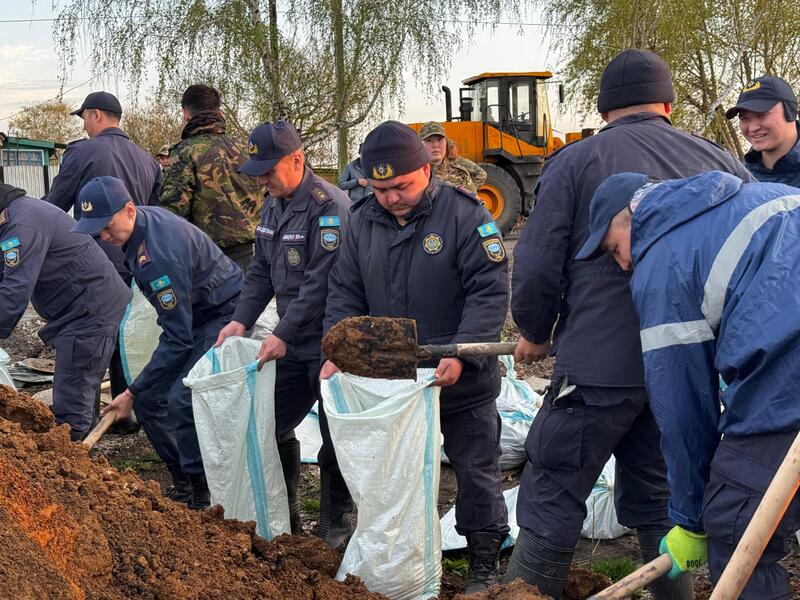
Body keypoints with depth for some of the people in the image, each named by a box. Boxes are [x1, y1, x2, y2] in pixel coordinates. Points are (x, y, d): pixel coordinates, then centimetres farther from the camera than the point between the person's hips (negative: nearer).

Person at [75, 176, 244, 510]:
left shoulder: (159, 254, -32)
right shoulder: (142, 222, -4)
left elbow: (178, 338, -29)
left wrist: (131, 391, -23)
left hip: (225, 314, -10)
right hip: (193, 313, 10)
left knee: (182, 401, -22)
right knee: (148, 400, 4)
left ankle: (203, 500, -7)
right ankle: (184, 490, 17)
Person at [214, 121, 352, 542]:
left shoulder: (329, 207, -19)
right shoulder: (274, 205, 10)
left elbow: (320, 283, -23)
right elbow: (261, 271, 15)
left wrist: (283, 334, -21)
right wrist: (241, 321, 4)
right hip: (292, 344, 9)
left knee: (336, 438, 2)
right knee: (270, 426, 13)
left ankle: (335, 528, 17)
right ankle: (284, 518, 28)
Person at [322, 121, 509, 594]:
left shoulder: (464, 214, -13)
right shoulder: (363, 222, 3)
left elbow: (490, 291, -16)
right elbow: (345, 293, 6)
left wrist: (462, 354, -25)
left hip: (463, 380, -4)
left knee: (476, 472, 8)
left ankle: (484, 565, 23)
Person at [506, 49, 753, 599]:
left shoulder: (575, 162, -4)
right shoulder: (718, 162, 6)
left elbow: (537, 266, -8)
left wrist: (535, 334, 10)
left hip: (600, 364, -4)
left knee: (552, 498, 4)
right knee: (655, 496, 19)